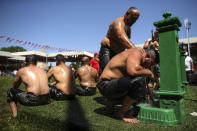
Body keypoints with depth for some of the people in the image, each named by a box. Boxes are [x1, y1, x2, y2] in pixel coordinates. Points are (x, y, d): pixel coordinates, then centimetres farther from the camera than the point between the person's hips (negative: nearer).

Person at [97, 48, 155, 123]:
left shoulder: (139, 60, 16)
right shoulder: (136, 52, -14)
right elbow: (133, 71, -34)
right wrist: (149, 72, -16)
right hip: (106, 85, -10)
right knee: (139, 80, -29)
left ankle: (112, 102, 16)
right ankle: (122, 113, -11)